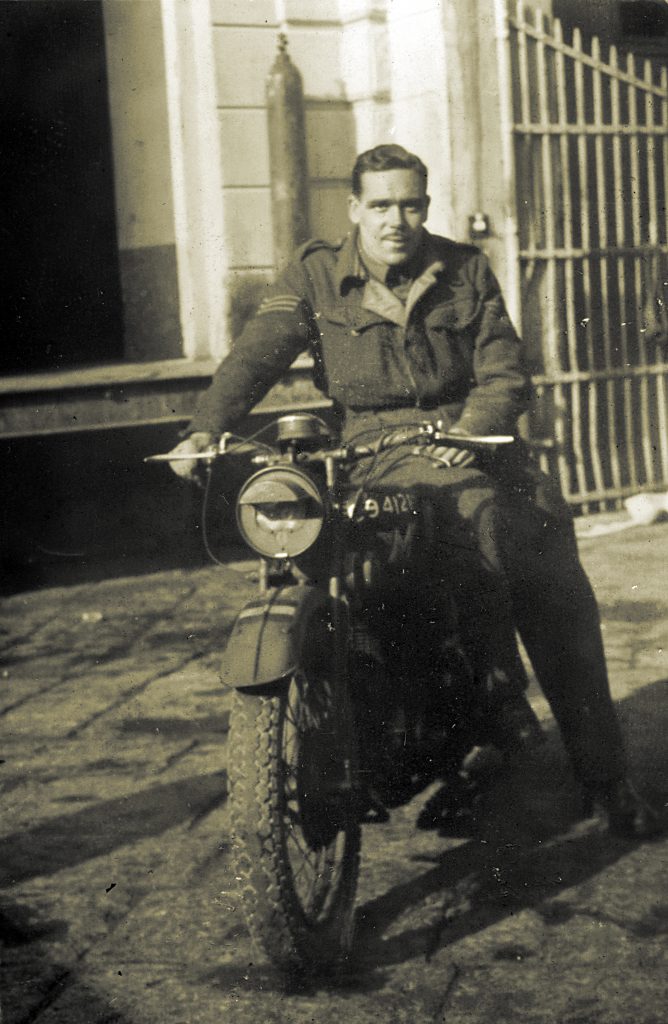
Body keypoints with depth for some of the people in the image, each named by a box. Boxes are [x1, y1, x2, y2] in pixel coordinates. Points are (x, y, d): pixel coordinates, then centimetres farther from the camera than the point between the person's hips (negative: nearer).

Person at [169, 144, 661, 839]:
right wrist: (205, 428, -27)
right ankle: (497, 687, -16)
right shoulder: (315, 275, 5)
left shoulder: (465, 271, 10)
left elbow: (504, 373, 3)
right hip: (377, 444, -2)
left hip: (469, 436, 3)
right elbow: (257, 352, -9)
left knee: (556, 585, -14)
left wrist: (470, 431, -20)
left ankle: (605, 778, -8)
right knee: (480, 513, -35)